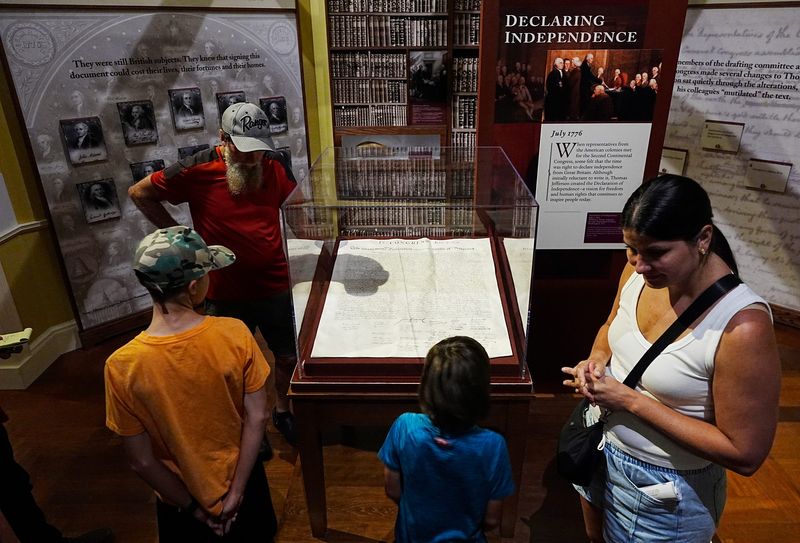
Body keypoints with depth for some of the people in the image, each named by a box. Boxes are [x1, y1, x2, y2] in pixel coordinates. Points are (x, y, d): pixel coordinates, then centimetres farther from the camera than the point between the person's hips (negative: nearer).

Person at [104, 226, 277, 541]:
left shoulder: (122, 366, -26)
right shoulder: (234, 334, -25)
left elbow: (142, 462, -18)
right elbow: (257, 419, -18)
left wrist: (194, 509, -4)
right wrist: (234, 495, -7)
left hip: (181, 502, 0)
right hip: (243, 482, 1)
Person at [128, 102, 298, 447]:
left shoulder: (274, 166, -6)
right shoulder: (197, 170, -15)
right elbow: (139, 193, -2)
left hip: (276, 287, 3)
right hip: (226, 293, -2)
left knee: (288, 356, 17)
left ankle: (282, 411, 45)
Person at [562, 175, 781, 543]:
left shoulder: (742, 327, -32)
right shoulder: (639, 272, -12)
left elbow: (745, 454, -25)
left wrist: (633, 401, -27)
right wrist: (597, 358, -13)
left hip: (664, 491, -5)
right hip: (601, 448, 6)